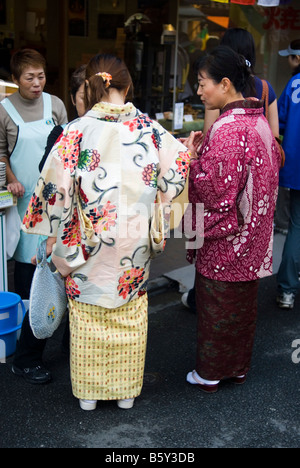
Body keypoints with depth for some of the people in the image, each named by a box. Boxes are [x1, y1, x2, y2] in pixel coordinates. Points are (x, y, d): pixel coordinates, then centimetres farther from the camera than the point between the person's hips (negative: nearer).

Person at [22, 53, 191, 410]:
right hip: (135, 240, 2)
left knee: (87, 315, 15)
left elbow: (57, 188, -12)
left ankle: (88, 392, 28)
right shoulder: (148, 129, -5)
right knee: (130, 315, 17)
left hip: (88, 241, -2)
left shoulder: (77, 131, -12)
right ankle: (126, 390, 30)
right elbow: (179, 166, 2)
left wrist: (52, 236, 1)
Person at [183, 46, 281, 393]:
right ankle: (239, 367, 36)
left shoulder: (228, 130, -24)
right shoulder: (259, 122, 4)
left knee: (217, 307, 8)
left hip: (224, 241, -8)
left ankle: (210, 373, 25)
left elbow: (215, 190, -25)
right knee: (243, 304, 20)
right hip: (251, 237, 9)